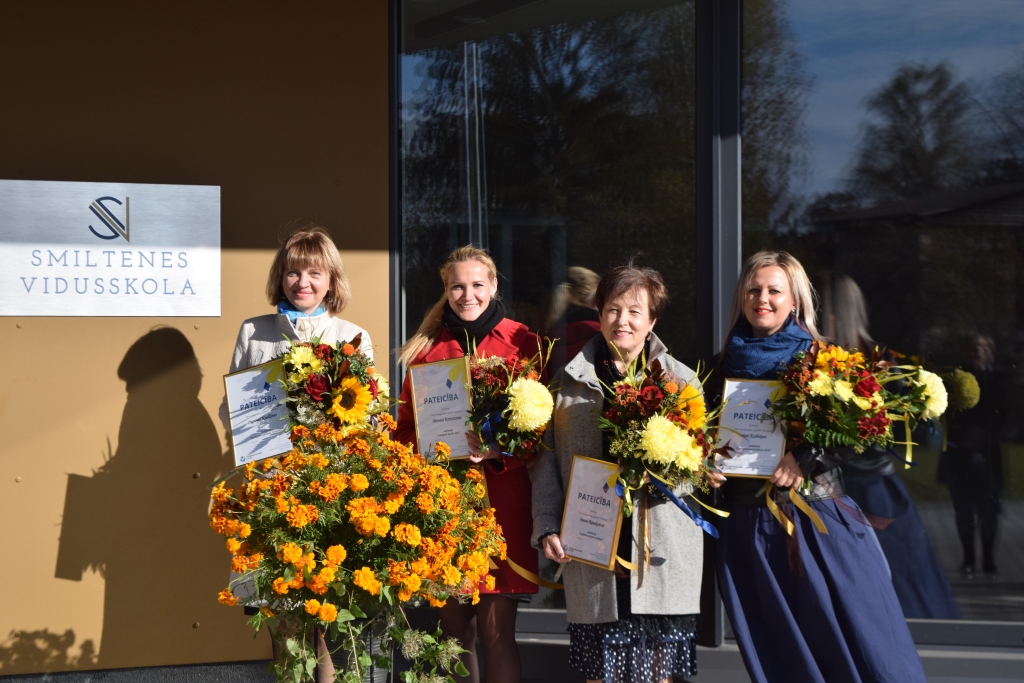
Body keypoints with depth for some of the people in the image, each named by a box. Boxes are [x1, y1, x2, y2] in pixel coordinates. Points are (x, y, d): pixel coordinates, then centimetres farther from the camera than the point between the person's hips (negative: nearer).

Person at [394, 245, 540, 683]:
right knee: (455, 632, 6)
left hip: (501, 497, -2)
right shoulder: (427, 347, 12)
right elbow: (405, 425, 15)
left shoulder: (523, 344, 4)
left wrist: (497, 450, -15)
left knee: (495, 631, -6)